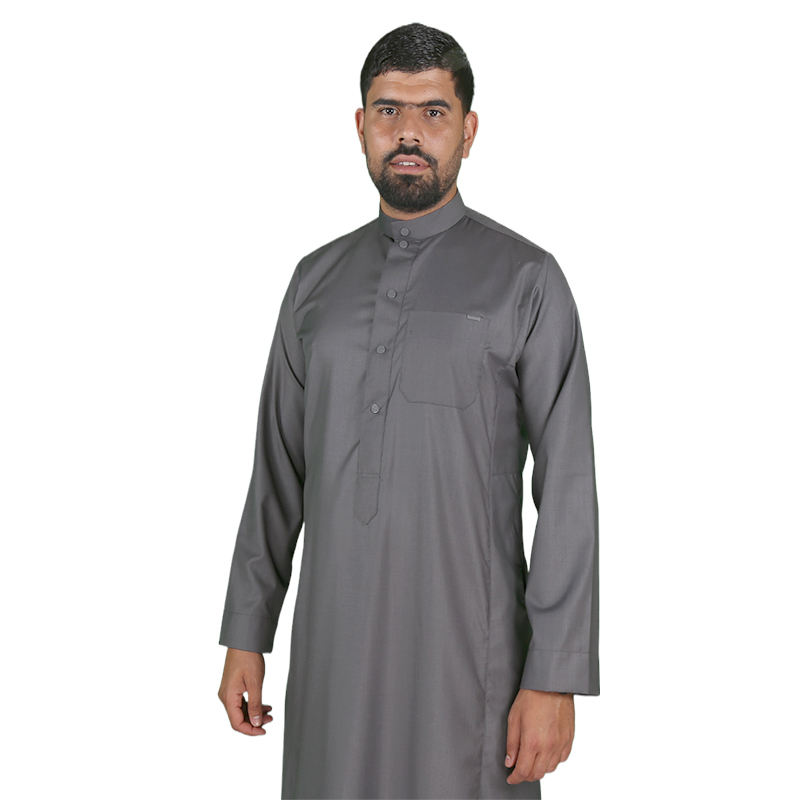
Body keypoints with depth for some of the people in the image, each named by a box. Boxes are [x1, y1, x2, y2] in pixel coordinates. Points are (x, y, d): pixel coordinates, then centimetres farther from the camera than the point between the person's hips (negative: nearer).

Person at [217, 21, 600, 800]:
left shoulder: (525, 281, -6)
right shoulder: (318, 279, 8)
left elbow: (567, 489, -8)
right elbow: (278, 468, 12)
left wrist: (555, 679, -13)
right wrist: (245, 636, 9)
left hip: (465, 641, -4)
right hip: (333, 634, 4)